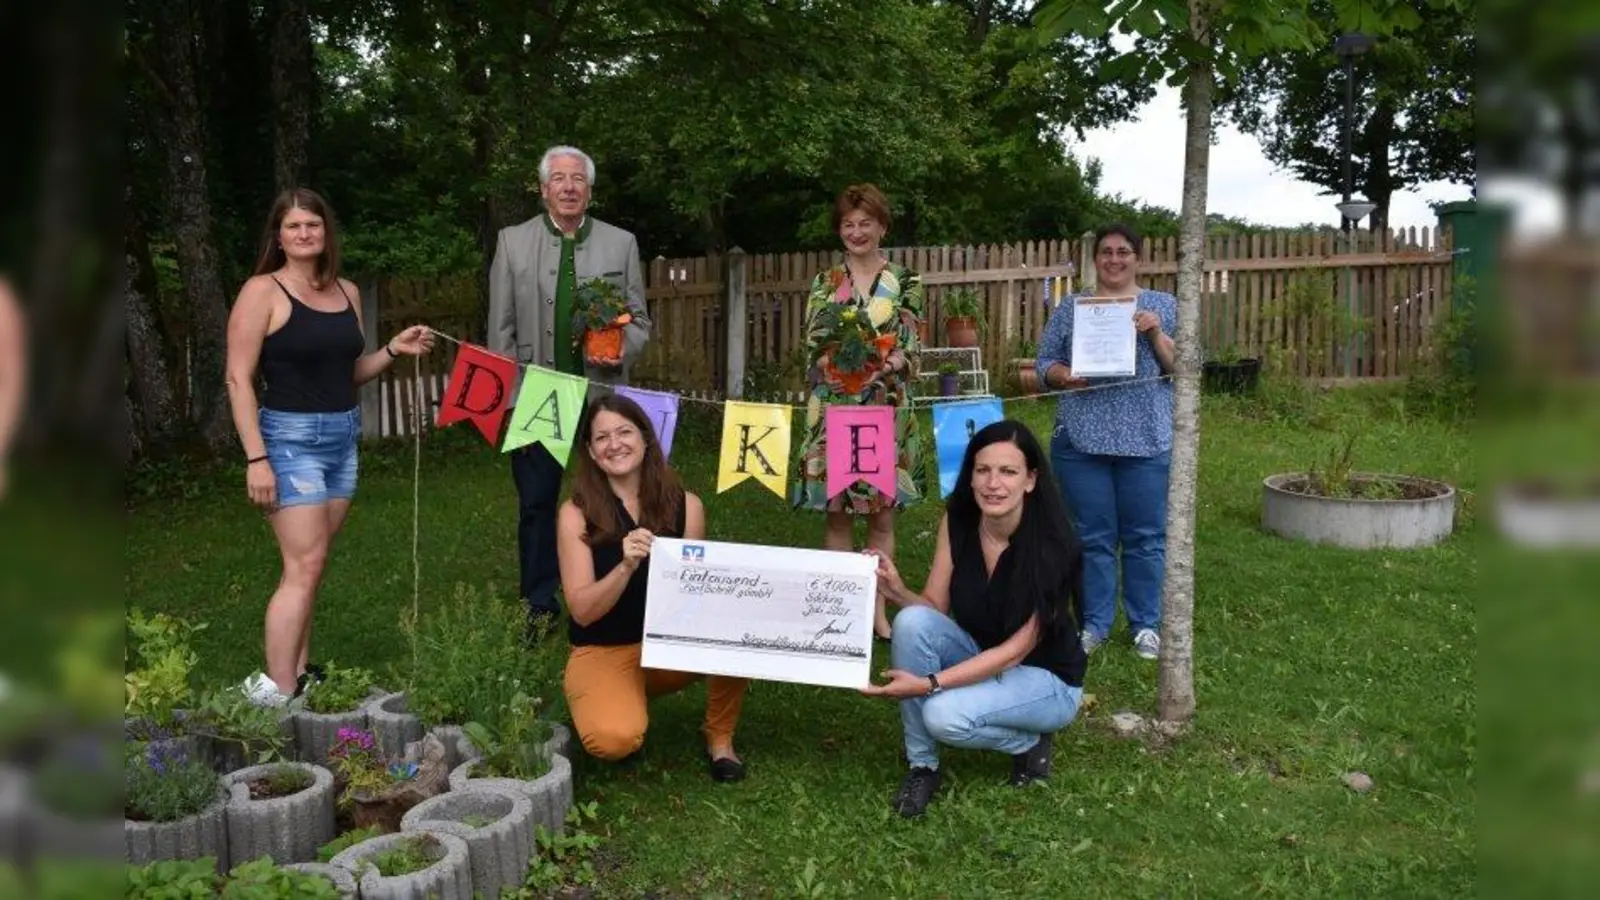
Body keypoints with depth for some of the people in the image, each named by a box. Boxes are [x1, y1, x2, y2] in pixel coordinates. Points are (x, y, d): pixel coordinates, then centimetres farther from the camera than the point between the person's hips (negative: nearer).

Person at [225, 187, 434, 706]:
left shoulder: (347, 292, 11)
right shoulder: (262, 291, -7)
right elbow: (238, 379, -10)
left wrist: (392, 351, 1)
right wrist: (256, 457, -17)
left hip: (344, 436, 6)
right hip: (290, 437, -6)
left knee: (310, 564, 10)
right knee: (304, 568, -9)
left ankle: (298, 674, 17)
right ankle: (275, 692, -2)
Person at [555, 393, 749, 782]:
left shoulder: (685, 506, -5)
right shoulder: (576, 513, -11)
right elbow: (583, 611, -16)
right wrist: (627, 565, -33)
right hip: (602, 653, -2)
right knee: (616, 739, -32)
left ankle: (719, 739, -3)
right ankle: (619, 702, 7)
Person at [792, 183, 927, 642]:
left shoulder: (905, 281, 4)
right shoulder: (824, 282, 8)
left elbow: (912, 350, 0)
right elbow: (812, 350, 5)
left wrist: (882, 365, -20)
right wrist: (836, 365, -16)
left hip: (886, 411, -1)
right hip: (833, 410, 1)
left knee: (881, 513, 4)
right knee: (836, 511, 4)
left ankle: (877, 607, 14)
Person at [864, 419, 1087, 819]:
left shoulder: (1052, 545, -26)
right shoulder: (957, 520, -12)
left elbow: (1016, 650, -26)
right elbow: (934, 607, -7)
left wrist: (929, 684, -34)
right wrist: (898, 592, -30)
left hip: (1045, 677, -5)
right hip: (979, 660, 5)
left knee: (943, 715, -32)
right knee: (912, 622, -27)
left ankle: (1031, 741, 0)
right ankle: (922, 766, -12)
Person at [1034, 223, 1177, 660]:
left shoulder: (1164, 306, 8)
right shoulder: (1070, 308, 10)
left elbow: (1181, 368, 3)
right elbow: (1045, 362, 10)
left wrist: (1156, 332, -12)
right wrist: (1064, 375, -11)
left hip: (1147, 440, 0)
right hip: (1081, 440, 1)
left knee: (1145, 536, 5)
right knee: (1092, 536, 6)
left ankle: (1146, 624, 18)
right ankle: (1094, 623, 18)